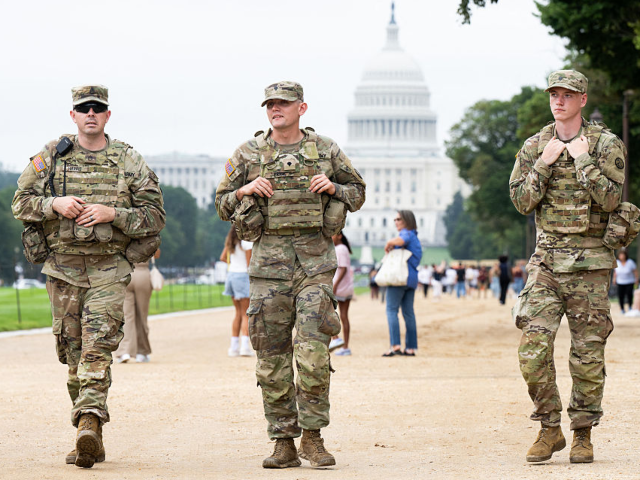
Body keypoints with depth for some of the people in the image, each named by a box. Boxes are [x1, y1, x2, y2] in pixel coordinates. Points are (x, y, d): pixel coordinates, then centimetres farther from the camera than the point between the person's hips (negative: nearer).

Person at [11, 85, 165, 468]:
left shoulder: (129, 161, 4)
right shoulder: (51, 156, 8)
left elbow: (155, 215, 2)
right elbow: (21, 202, 9)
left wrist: (112, 214, -12)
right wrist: (54, 204, -11)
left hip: (109, 268, -2)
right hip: (63, 267, 2)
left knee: (98, 347, -17)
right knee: (72, 352, 4)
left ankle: (89, 423, -26)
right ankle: (92, 439, 12)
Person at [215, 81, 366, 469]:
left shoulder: (327, 150, 8)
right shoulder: (249, 154, 8)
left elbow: (358, 193, 17)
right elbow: (222, 205, 14)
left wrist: (333, 188, -3)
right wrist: (245, 190, -6)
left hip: (316, 260, -1)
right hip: (269, 259, 1)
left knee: (313, 349, -13)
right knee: (272, 355, 1)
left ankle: (313, 436, -3)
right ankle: (284, 443, 8)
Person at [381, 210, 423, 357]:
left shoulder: (407, 233, -8)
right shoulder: (413, 237, 22)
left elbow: (400, 241, -31)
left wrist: (389, 243, -12)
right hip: (411, 278, 9)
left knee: (391, 310, -9)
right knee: (408, 313, 8)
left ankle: (395, 345, -19)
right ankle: (411, 347, 7)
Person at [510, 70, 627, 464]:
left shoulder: (606, 144, -1)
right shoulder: (534, 147, 9)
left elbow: (610, 199, -11)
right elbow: (521, 202, 3)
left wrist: (583, 159, -14)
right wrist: (544, 164, -7)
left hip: (590, 262, -2)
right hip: (547, 260, 2)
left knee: (588, 353, 1)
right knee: (534, 347, -9)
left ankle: (583, 434, 12)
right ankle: (550, 429, 5)